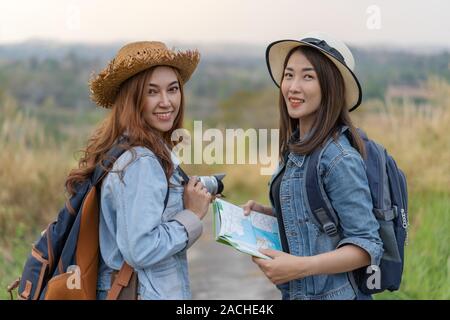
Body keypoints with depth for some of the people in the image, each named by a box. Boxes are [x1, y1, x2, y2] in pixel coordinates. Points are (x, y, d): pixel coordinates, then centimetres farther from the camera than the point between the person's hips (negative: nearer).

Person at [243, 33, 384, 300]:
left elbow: (367, 245, -21)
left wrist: (301, 266, -31)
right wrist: (264, 212, 0)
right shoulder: (296, 147, 3)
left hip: (329, 293, -8)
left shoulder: (340, 158, -22)